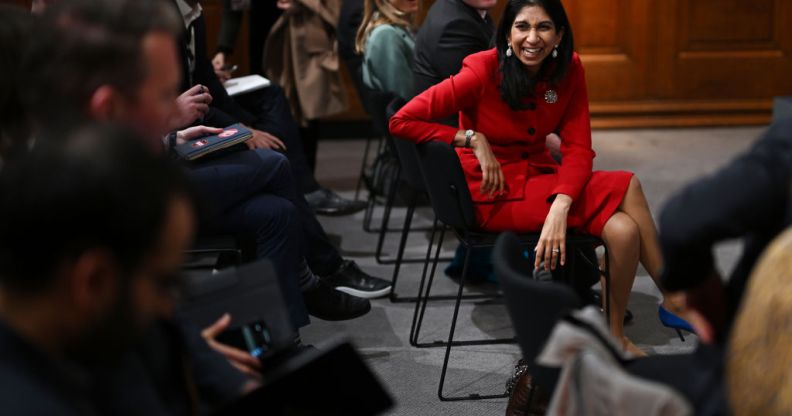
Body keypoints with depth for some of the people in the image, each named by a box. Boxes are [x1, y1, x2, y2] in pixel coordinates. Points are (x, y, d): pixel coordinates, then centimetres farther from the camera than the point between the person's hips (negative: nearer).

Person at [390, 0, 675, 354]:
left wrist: (560, 208, -25)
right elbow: (401, 122, -18)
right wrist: (474, 139, -20)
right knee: (626, 187, -20)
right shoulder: (482, 71, -18)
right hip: (494, 195, -6)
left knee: (623, 230, -22)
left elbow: (578, 149, -7)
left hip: (538, 175, 6)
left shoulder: (568, 69, -4)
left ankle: (616, 338, -4)